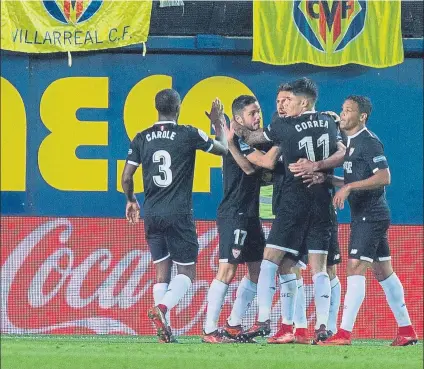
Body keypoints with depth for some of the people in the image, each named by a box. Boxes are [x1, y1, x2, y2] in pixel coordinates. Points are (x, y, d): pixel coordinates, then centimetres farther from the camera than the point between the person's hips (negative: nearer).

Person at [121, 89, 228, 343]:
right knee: (186, 272, 3)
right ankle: (162, 307, -23)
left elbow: (127, 177, 7)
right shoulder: (188, 135, -5)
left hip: (152, 214, 4)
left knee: (162, 272, 11)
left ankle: (164, 328, 4)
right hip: (179, 214, -4)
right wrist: (219, 124, 24)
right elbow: (223, 149, 7)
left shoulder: (142, 139, 5)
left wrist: (131, 201, 26)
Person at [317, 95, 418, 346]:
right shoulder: (350, 142, 16)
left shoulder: (369, 142, -13)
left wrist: (349, 187, -23)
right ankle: (406, 330, 17)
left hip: (371, 216, -10)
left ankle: (345, 333, -17)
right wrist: (329, 179, 7)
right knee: (383, 271, 12)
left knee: (355, 269, -14)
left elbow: (384, 177, -22)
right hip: (364, 216, 10)